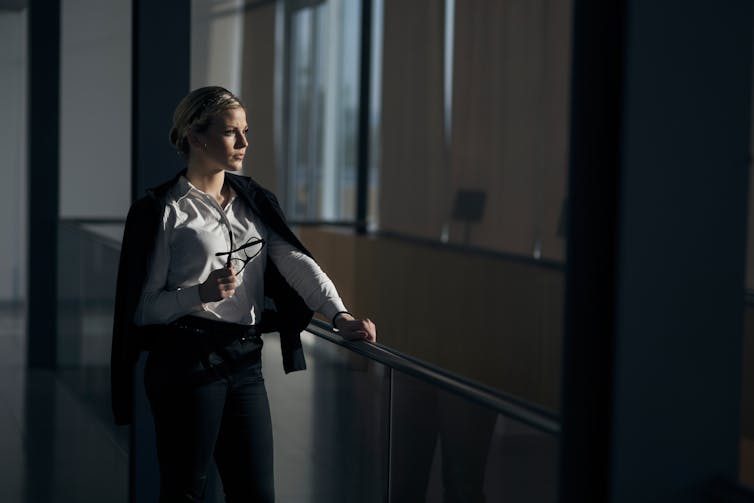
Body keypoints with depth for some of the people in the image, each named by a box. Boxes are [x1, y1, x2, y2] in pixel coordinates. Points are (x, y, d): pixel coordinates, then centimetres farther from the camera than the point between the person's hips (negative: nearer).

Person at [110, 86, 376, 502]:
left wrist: (339, 315, -16)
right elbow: (141, 308, -5)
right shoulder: (163, 212, -4)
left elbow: (296, 261, -1)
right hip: (187, 360, -5)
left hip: (245, 360, 5)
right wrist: (201, 294, -21)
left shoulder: (253, 202, 13)